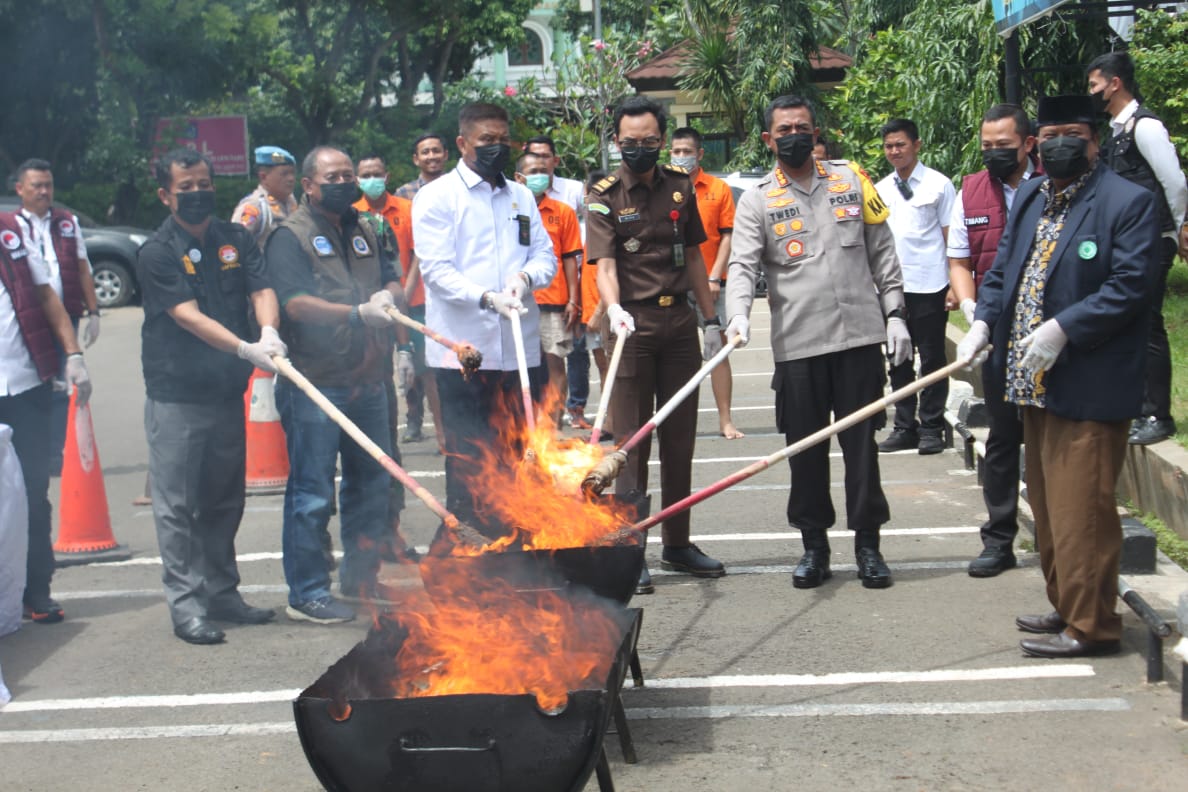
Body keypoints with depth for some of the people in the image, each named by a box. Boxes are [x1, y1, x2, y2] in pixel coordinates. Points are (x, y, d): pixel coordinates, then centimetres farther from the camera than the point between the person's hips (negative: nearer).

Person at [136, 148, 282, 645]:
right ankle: (186, 606, 3)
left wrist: (269, 331, -28)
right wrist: (246, 349, -31)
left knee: (225, 500, 13)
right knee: (177, 505, -3)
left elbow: (261, 289, -5)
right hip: (176, 395, -5)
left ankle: (222, 594, 23)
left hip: (228, 391, 5)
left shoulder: (235, 239, 7)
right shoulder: (156, 254, -8)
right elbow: (190, 317, -18)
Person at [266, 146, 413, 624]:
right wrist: (358, 313, -28)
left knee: (372, 484, 15)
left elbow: (393, 282, 17)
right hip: (315, 385, -7)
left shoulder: (363, 233, 18)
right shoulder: (290, 237, -6)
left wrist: (388, 295, -7)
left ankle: (360, 576, 29)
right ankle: (306, 593, 5)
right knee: (312, 493, -4)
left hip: (368, 381, 8)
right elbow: (295, 303, -18)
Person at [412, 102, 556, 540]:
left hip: (520, 348, 5)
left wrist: (525, 276, -9)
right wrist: (487, 298, -25)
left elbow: (546, 255, 15)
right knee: (469, 460, -1)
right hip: (463, 349, -5)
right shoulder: (437, 196, 0)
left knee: (522, 457, 9)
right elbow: (436, 270, -9)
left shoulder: (521, 195, 18)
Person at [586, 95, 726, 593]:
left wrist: (710, 319, 14)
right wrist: (614, 309, -34)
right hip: (633, 325, -4)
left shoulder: (680, 187, 9)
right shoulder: (604, 197, -4)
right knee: (632, 440, -2)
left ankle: (677, 543, 23)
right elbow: (604, 266, -15)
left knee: (680, 438, 11)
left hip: (679, 322, 5)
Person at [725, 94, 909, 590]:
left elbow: (882, 252, 12)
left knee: (861, 443, 5)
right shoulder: (758, 200, 5)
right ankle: (814, 545, 18)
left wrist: (894, 314, 5)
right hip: (797, 344, -1)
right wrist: (739, 314, -24)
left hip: (859, 336, 1)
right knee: (805, 448, 5)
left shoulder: (851, 181, 10)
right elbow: (742, 265, -5)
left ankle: (867, 543, 15)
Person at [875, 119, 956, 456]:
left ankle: (932, 428, 11)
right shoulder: (880, 190, 11)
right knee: (898, 360, 10)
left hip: (928, 286, -5)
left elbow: (951, 237, -3)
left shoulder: (938, 184, -2)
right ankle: (904, 426, 18)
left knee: (932, 358, 3)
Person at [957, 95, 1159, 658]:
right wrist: (982, 322, -3)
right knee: (1048, 509, 17)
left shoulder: (1128, 202, -9)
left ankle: (1090, 626, 7)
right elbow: (1002, 271, 15)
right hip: (1034, 383, 8)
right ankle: (1065, 608, 30)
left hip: (1088, 390, -8)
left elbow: (1130, 285, -16)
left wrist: (1062, 329, -24)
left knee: (1082, 512, -5)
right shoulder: (1028, 197, 14)